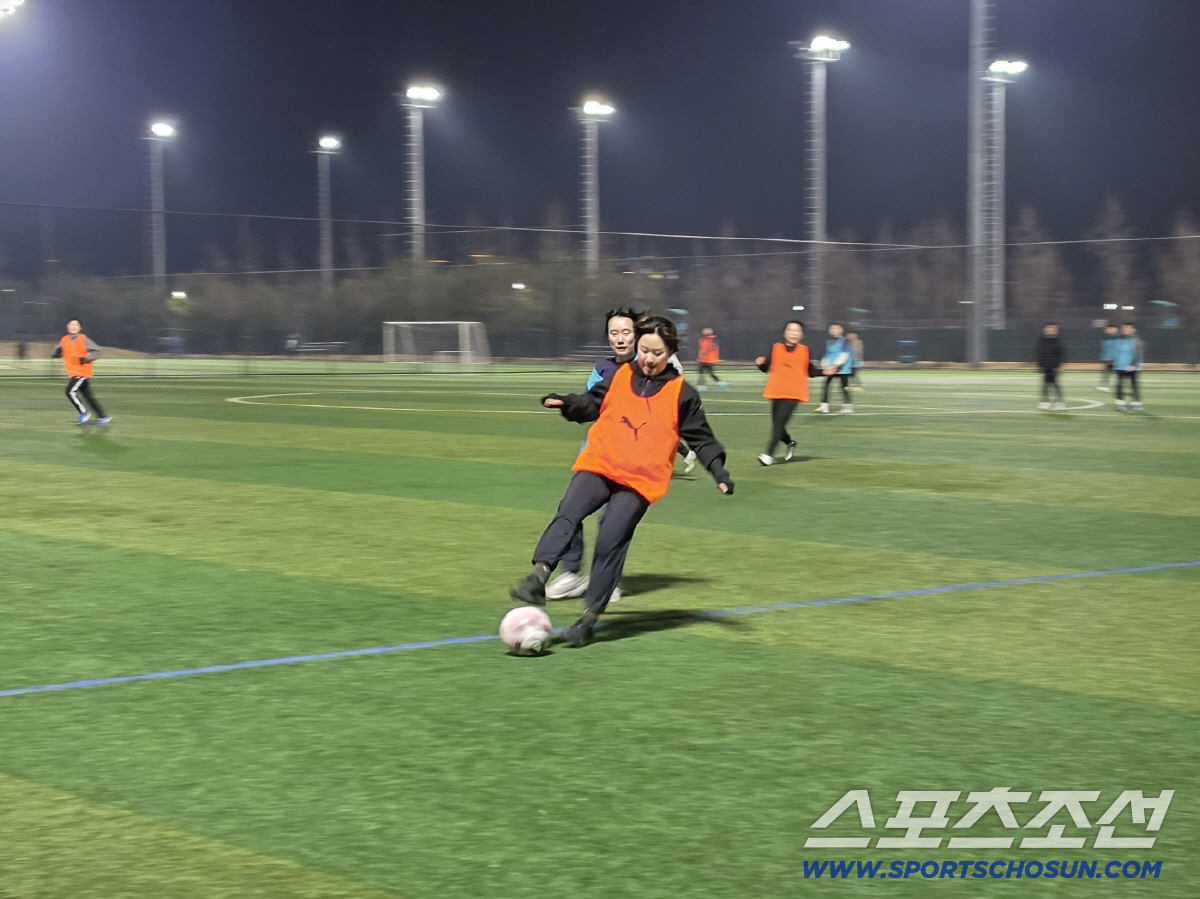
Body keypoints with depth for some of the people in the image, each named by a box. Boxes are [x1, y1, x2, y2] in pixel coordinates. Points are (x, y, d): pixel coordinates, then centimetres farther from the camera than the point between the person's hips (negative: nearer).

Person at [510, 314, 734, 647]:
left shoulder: (681, 393, 5)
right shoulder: (619, 376, 12)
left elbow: (701, 438, 8)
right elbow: (591, 404, 17)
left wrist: (719, 472, -2)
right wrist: (565, 402, -2)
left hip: (640, 480, -2)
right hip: (598, 466, 2)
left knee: (611, 542, -11)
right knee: (568, 514, -22)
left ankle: (590, 616, -3)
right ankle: (539, 576, -34)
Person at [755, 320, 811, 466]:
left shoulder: (805, 350, 4)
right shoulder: (776, 348, 4)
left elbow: (810, 371, 11)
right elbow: (766, 368, 4)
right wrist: (761, 363, -17)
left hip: (794, 394, -3)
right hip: (777, 393, 3)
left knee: (779, 422, -15)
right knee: (777, 424, 8)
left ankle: (769, 454, -14)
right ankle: (789, 443, 38)